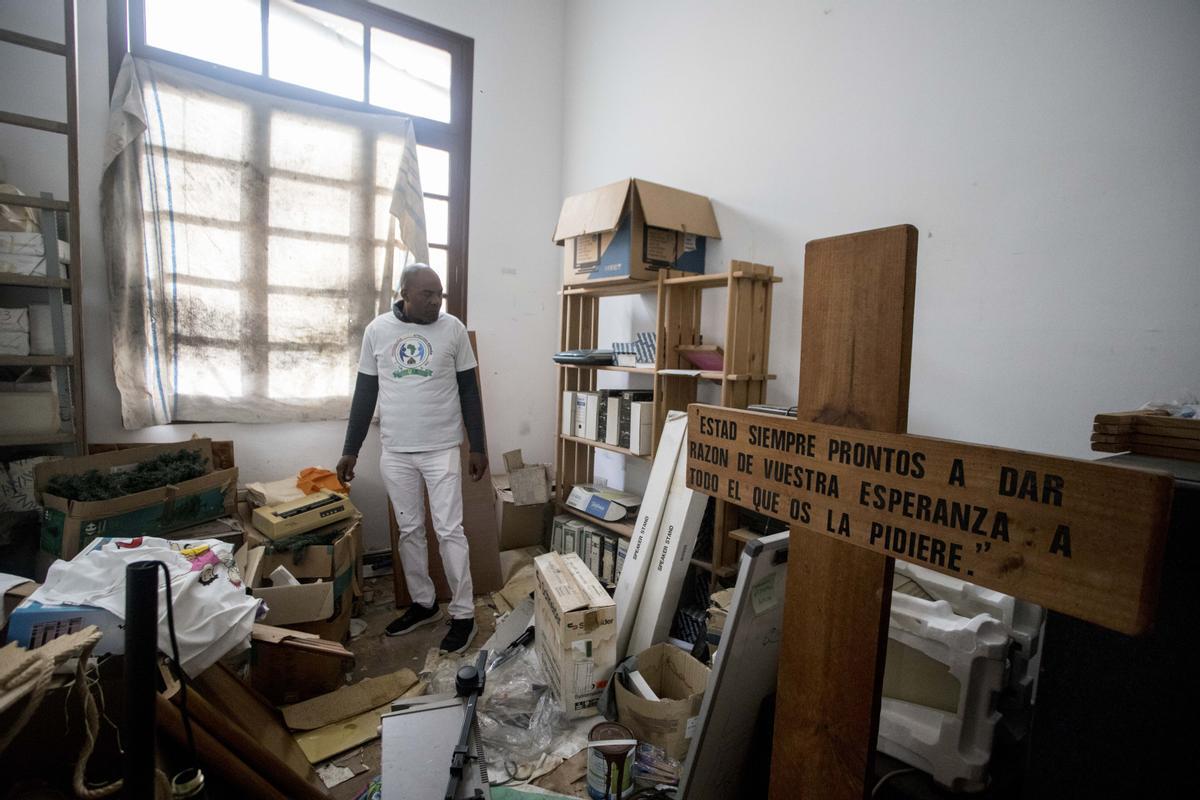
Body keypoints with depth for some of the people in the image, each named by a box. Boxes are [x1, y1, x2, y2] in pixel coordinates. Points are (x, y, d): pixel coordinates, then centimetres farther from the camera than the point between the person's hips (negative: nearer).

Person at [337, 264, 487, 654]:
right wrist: (350, 450, 7)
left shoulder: (453, 329, -4)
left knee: (449, 531, -1)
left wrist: (478, 447, -1)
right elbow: (365, 392, 7)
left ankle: (463, 614, 13)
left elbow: (469, 391, 0)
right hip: (395, 452, 3)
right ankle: (423, 603, 30)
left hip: (442, 450, -3)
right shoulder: (377, 330, 2)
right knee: (409, 530, 12)